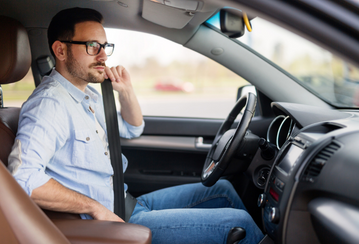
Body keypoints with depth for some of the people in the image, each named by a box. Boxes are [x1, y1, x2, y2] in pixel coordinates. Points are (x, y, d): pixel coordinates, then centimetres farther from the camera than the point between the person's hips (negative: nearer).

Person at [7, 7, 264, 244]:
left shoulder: (88, 95, 11)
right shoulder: (50, 102, -20)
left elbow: (132, 129, 24)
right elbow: (23, 177, -33)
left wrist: (127, 91, 4)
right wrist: (95, 207, -26)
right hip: (108, 220, -10)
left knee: (222, 189, 15)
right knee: (238, 223, -11)